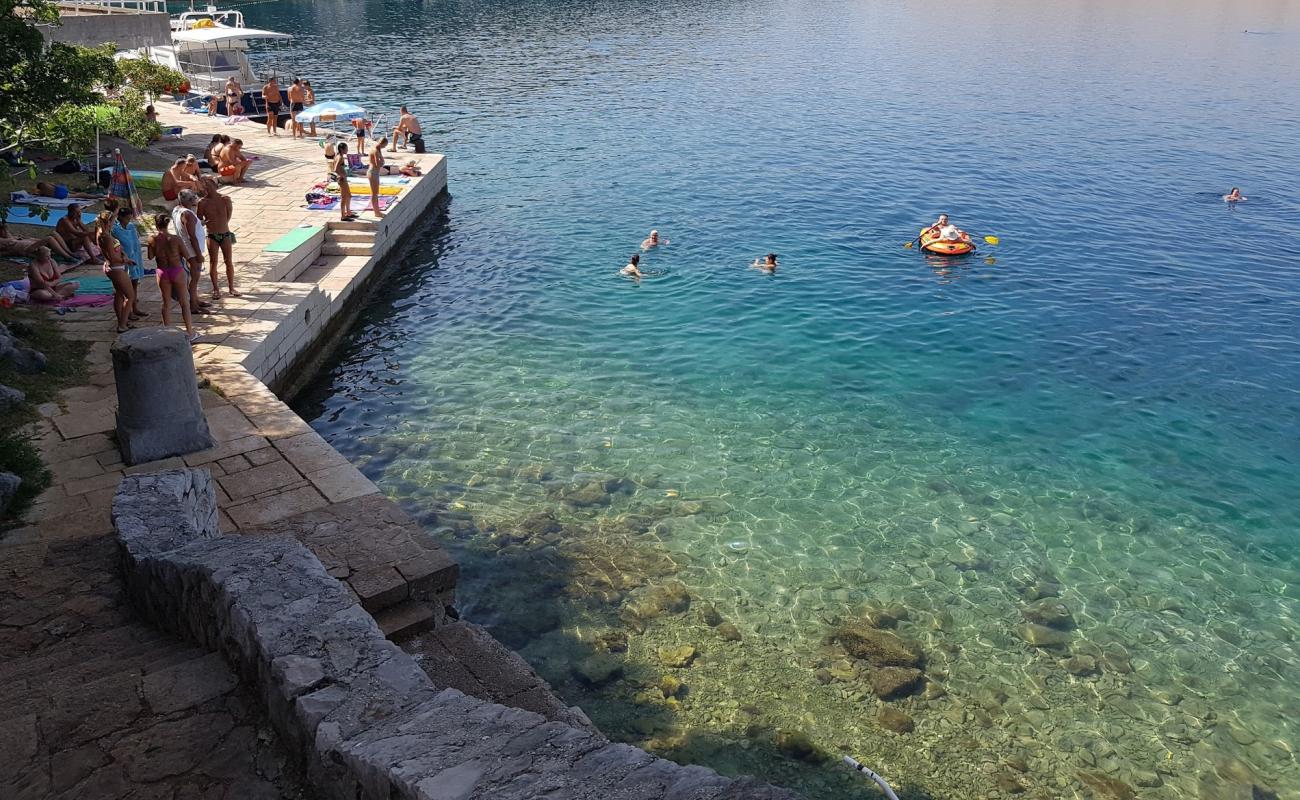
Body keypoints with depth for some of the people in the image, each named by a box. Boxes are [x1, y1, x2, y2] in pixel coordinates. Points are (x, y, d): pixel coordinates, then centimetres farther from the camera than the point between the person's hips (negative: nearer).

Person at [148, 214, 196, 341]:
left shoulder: (153, 239, -10)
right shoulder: (175, 239, -16)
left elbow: (150, 256, 4)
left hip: (162, 272, 2)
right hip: (177, 271, -2)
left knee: (166, 303, 15)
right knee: (184, 303, 9)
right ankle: (190, 332, 13)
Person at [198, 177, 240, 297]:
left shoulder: (225, 199, -4)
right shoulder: (202, 203, -4)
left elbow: (228, 217, 1)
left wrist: (218, 223, -3)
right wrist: (206, 222, -17)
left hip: (225, 234, 1)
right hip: (212, 236, -1)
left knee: (229, 262, 5)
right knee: (213, 262, 3)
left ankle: (231, 288, 15)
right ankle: (216, 289, 14)